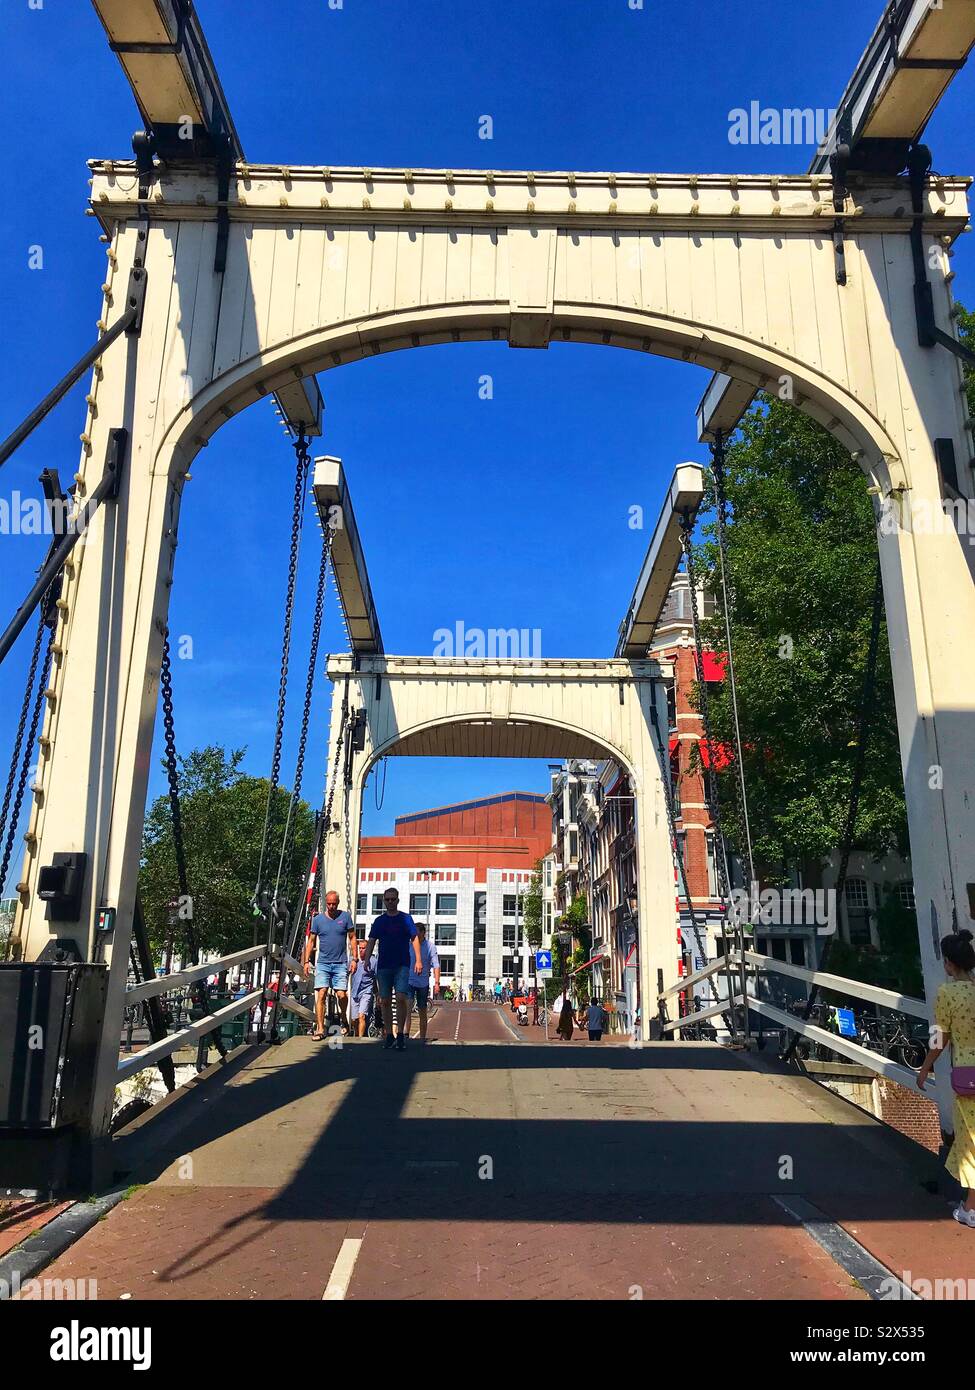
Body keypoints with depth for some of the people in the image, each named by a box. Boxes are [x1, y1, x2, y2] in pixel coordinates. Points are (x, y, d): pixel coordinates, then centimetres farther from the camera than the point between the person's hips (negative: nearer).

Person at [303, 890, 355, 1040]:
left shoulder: (345, 917, 4)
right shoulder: (317, 919, 6)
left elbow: (352, 938, 8)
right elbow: (311, 941, 11)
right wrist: (306, 961, 3)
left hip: (340, 963, -1)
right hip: (323, 963, 1)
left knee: (342, 995, -8)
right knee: (321, 994, -8)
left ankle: (344, 1020, 20)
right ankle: (320, 1028, -3)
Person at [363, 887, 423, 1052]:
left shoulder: (405, 918, 5)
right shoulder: (379, 920, 9)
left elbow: (414, 939, 4)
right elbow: (371, 941, 7)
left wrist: (418, 960, -5)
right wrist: (367, 960, -7)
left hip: (402, 965, -2)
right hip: (383, 966, 2)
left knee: (401, 998, -14)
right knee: (385, 1001, 4)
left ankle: (400, 1035, -6)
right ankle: (389, 1035, 15)